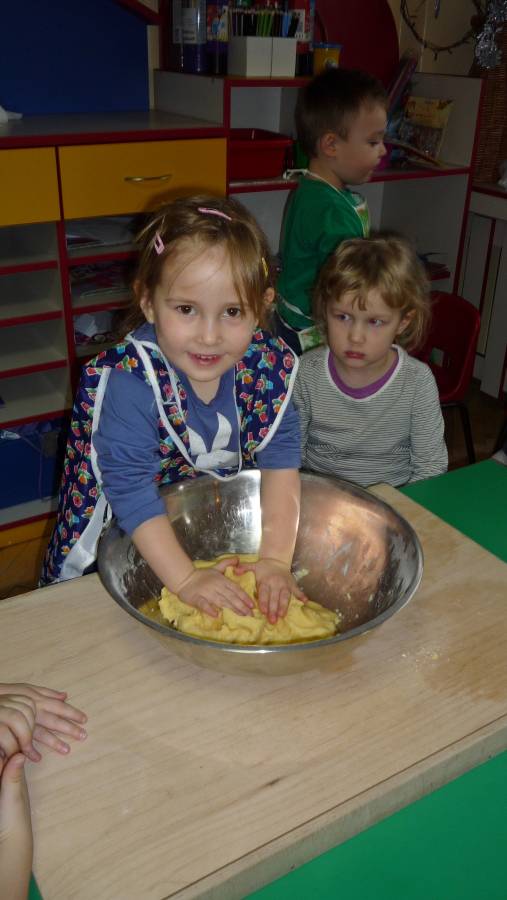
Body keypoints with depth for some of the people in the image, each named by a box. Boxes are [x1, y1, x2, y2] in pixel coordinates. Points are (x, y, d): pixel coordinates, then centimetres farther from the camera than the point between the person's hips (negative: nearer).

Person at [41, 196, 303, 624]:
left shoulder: (270, 364, -17)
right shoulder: (127, 380, -29)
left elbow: (281, 459, -17)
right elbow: (129, 487, -29)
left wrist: (276, 558, -26)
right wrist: (186, 578, -33)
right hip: (131, 547, -3)